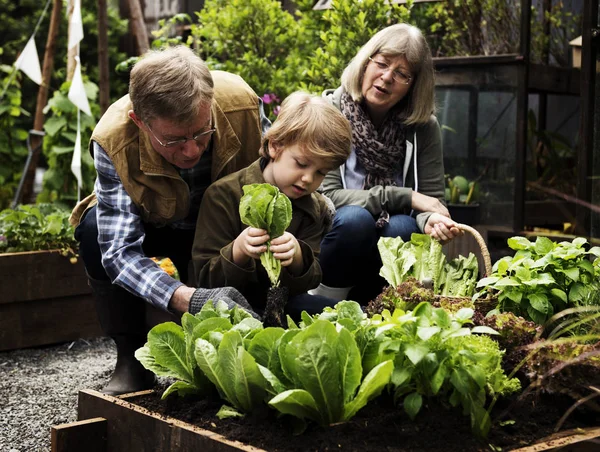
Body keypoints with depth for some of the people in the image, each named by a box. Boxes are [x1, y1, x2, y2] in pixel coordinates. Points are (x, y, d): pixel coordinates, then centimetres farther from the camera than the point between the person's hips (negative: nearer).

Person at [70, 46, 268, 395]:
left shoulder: (242, 103, -31)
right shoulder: (112, 141, -35)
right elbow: (119, 250, -37)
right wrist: (190, 299, -53)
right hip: (151, 224, 0)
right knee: (96, 229, -33)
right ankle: (132, 359, -13)